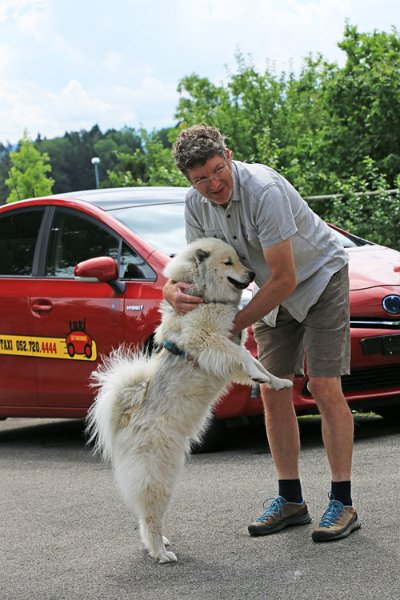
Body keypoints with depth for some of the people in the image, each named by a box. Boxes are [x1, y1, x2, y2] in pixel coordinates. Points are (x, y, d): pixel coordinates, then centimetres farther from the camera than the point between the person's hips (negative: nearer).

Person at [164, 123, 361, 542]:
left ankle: (343, 503, -7)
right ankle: (290, 500, 11)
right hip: (274, 293, 7)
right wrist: (173, 290, -27)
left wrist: (235, 324, -23)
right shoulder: (196, 205, -10)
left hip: (319, 278, -7)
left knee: (324, 388, -13)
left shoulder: (264, 190, -33)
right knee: (273, 392, 3)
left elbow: (284, 278, -30)